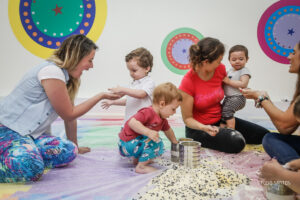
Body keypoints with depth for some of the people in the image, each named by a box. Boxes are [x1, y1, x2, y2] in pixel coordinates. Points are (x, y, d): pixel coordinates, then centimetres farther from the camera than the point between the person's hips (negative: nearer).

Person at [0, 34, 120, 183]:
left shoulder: (67, 76, 10)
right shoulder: (52, 72, -19)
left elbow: (70, 115, 15)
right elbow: (69, 114, -13)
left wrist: (75, 147, 19)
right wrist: (100, 96, -7)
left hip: (30, 132, 9)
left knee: (68, 151, -14)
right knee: (32, 169, -34)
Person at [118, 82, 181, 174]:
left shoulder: (162, 119, 6)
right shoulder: (148, 112, -24)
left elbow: (168, 130, 24)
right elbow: (132, 122, -37)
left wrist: (175, 143, 32)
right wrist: (148, 132, -43)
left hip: (136, 142, 10)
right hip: (127, 144, -10)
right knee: (156, 142, -25)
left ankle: (137, 159, 21)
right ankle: (141, 166, -15)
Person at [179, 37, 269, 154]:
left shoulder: (220, 69, -9)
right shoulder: (188, 82, -24)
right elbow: (187, 118, -16)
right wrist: (204, 128, -35)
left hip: (220, 121, 6)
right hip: (198, 128, -6)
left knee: (263, 135, 3)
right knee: (236, 143, -29)